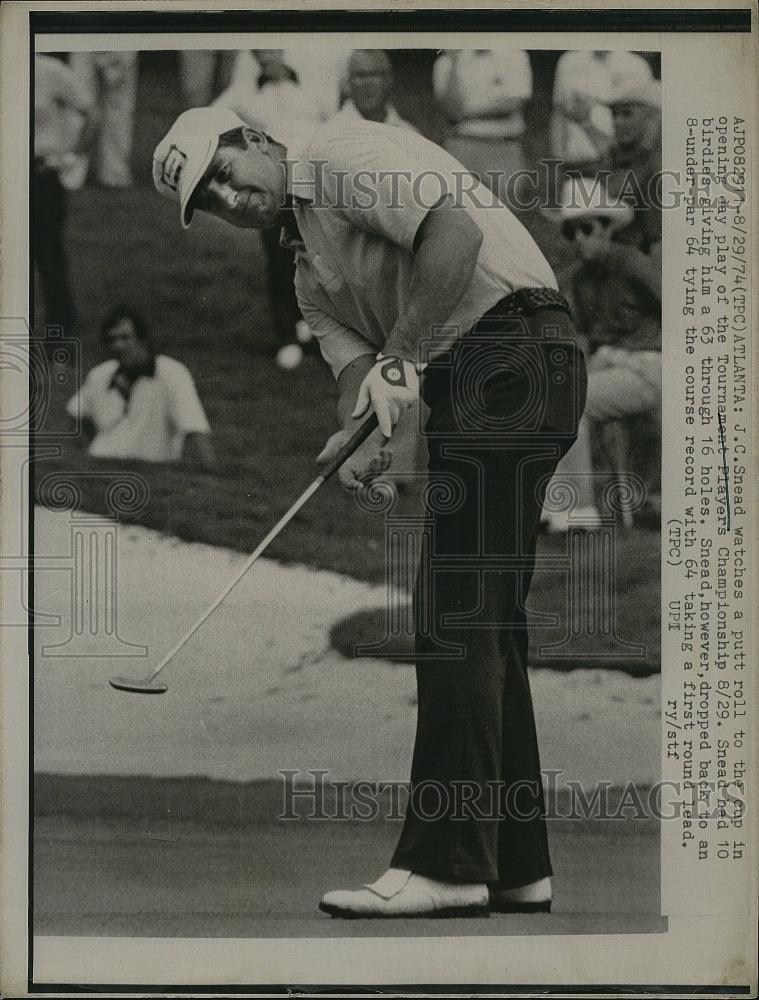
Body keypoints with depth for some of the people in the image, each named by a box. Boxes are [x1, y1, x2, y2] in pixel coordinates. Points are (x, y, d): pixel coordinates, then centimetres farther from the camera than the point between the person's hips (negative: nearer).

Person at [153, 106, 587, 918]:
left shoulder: (344, 156, -3)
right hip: (470, 379, 10)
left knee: (456, 613, -13)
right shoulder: (312, 278, 23)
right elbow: (357, 377, 9)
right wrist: (365, 432, -14)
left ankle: (445, 865, -14)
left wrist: (403, 358, -17)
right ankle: (516, 865, 14)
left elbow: (456, 232, -19)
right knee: (486, 623, 11)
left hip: (512, 354, -10)